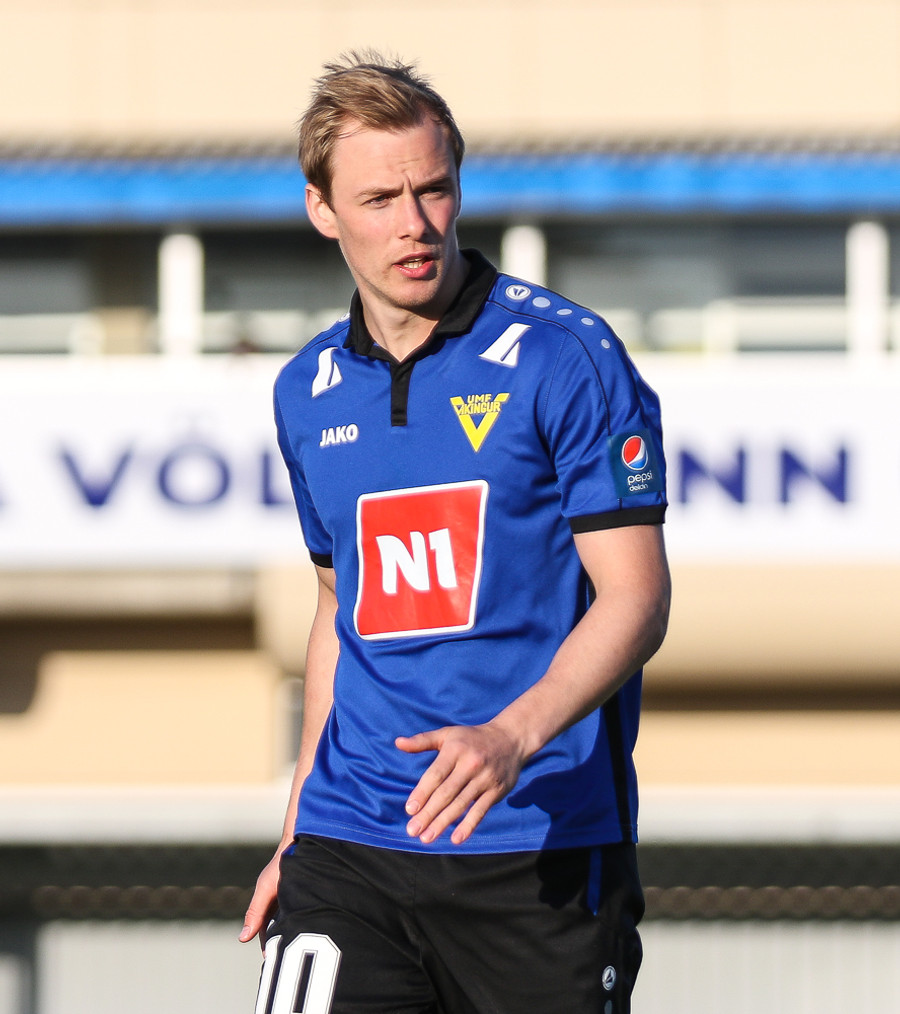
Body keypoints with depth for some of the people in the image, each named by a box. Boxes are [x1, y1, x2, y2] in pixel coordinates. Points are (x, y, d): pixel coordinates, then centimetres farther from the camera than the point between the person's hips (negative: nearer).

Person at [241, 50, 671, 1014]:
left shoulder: (566, 358, -5)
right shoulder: (307, 393, 12)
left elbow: (635, 599, -9)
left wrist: (512, 735, -25)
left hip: (542, 849, -4)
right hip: (351, 849, 4)